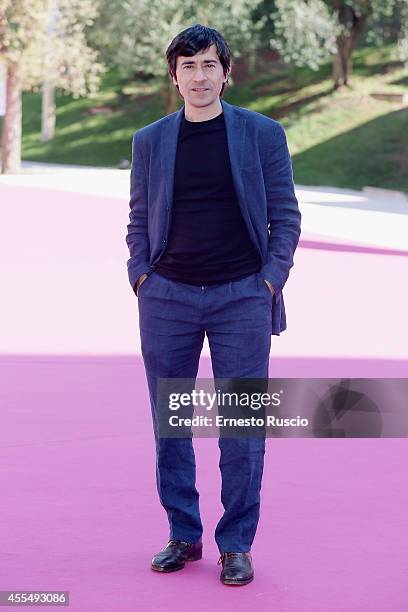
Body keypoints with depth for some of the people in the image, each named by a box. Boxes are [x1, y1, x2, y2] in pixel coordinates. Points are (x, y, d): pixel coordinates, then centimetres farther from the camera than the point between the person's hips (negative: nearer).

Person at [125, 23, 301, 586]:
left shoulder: (263, 134, 2)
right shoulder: (149, 141, 8)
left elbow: (285, 216, 4)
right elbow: (139, 220, 14)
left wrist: (269, 281, -4)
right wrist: (141, 276, 1)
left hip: (243, 297, -2)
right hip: (168, 298, 2)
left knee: (242, 427, 0)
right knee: (169, 424, 6)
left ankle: (236, 545, 10)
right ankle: (183, 536, 19)